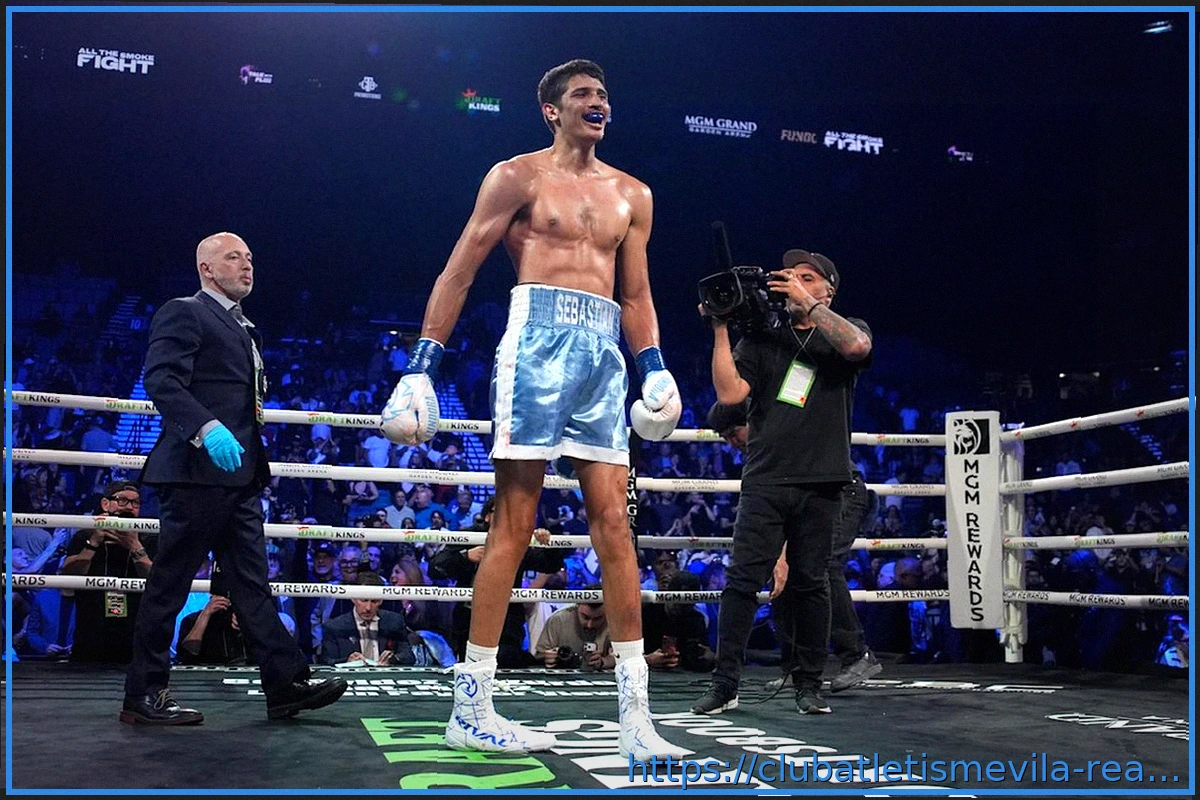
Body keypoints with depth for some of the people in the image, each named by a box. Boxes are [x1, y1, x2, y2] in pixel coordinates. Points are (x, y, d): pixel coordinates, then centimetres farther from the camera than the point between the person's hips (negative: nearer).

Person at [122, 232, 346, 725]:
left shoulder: (245, 329, 23)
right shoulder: (183, 313, -3)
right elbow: (161, 379, -17)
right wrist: (207, 427, -29)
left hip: (239, 475, 9)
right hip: (198, 469, -9)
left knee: (252, 583, 7)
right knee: (169, 583, -1)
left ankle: (287, 684, 7)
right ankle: (144, 695, 8)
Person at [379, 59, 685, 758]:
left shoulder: (633, 195, 21)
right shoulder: (519, 176, 6)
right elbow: (459, 273, 2)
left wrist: (654, 366, 6)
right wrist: (422, 366, -6)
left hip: (605, 351, 5)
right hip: (539, 338, -5)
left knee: (615, 524, 0)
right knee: (515, 521, -6)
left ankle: (636, 716, 2)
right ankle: (471, 708, 3)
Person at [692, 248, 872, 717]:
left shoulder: (845, 331, 12)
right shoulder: (762, 337, 13)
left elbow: (857, 347, -14)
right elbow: (730, 393, -1)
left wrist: (808, 304, -14)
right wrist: (720, 329, -6)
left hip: (820, 484, 0)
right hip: (765, 480, 1)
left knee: (811, 583, 5)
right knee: (742, 579, -5)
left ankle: (808, 684, 16)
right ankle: (725, 684, 1)